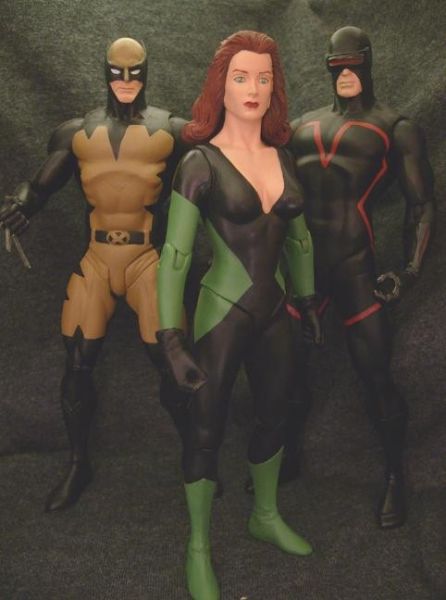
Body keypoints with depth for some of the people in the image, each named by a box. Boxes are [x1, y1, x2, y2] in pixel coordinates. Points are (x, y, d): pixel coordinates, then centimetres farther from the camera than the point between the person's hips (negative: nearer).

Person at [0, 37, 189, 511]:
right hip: (95, 260, 2)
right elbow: (40, 187, 4)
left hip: (148, 259, -2)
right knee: (77, 363, 3)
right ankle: (78, 465, 23)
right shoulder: (77, 133, 8)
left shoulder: (171, 131, 2)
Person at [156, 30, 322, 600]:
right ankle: (198, 550, 27)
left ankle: (265, 516, 44)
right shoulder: (200, 163, -13)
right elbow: (173, 255, -15)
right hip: (221, 313, -6)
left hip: (272, 311, 6)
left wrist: (308, 299, 21)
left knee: (274, 414, 19)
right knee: (207, 431, 8)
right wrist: (171, 340, -19)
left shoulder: (282, 158, 4)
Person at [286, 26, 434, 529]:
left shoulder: (395, 129, 5)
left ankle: (394, 477, 21)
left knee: (376, 377, 0)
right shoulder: (301, 127, 17)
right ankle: (288, 455, 34)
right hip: (301, 263, 4)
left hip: (354, 267, -4)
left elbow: (421, 204, 2)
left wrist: (410, 270, -9)